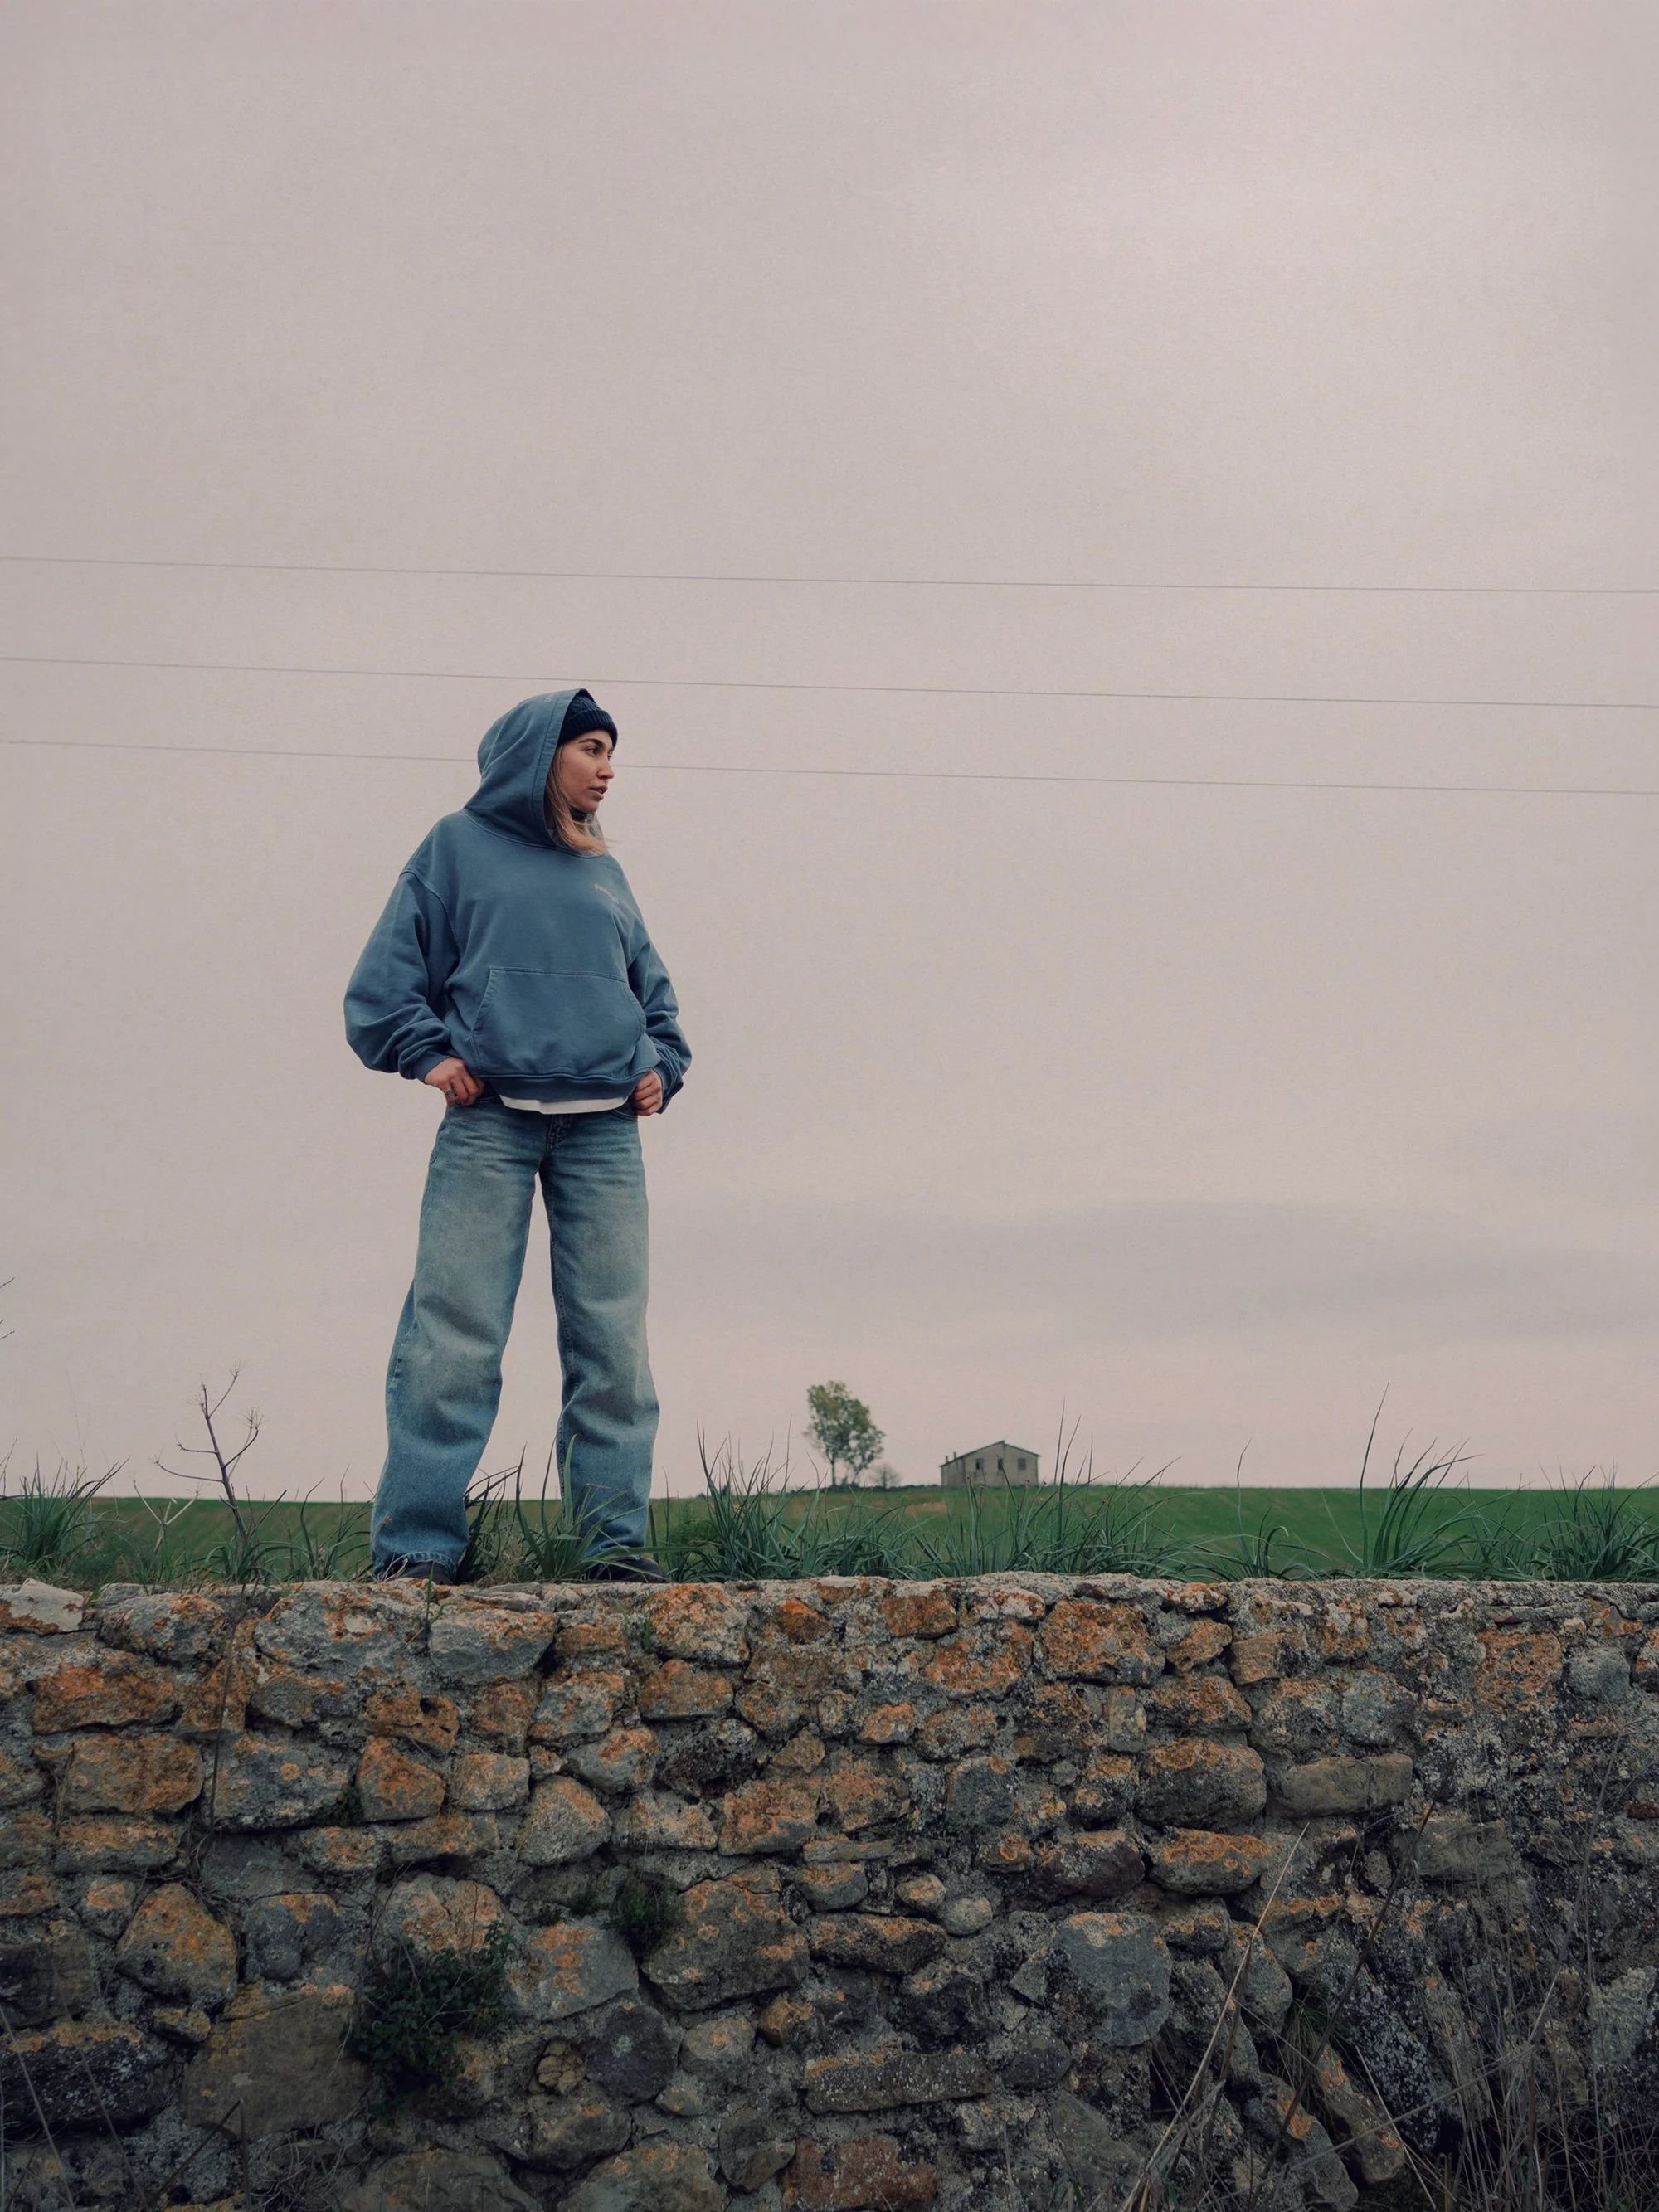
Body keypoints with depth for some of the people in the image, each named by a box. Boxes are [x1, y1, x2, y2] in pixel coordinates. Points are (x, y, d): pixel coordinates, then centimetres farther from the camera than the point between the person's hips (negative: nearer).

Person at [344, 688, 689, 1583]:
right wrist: (425, 1051, -8)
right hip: (489, 1124, -4)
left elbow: (653, 988, 28)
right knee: (453, 1337, -10)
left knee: (613, 1341, 0)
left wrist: (662, 1063, 11)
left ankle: (617, 1536, 2)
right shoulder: (460, 845, 10)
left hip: (604, 1132, 4)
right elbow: (389, 971, 6)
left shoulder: (604, 873, 21)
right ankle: (416, 1543, -9)